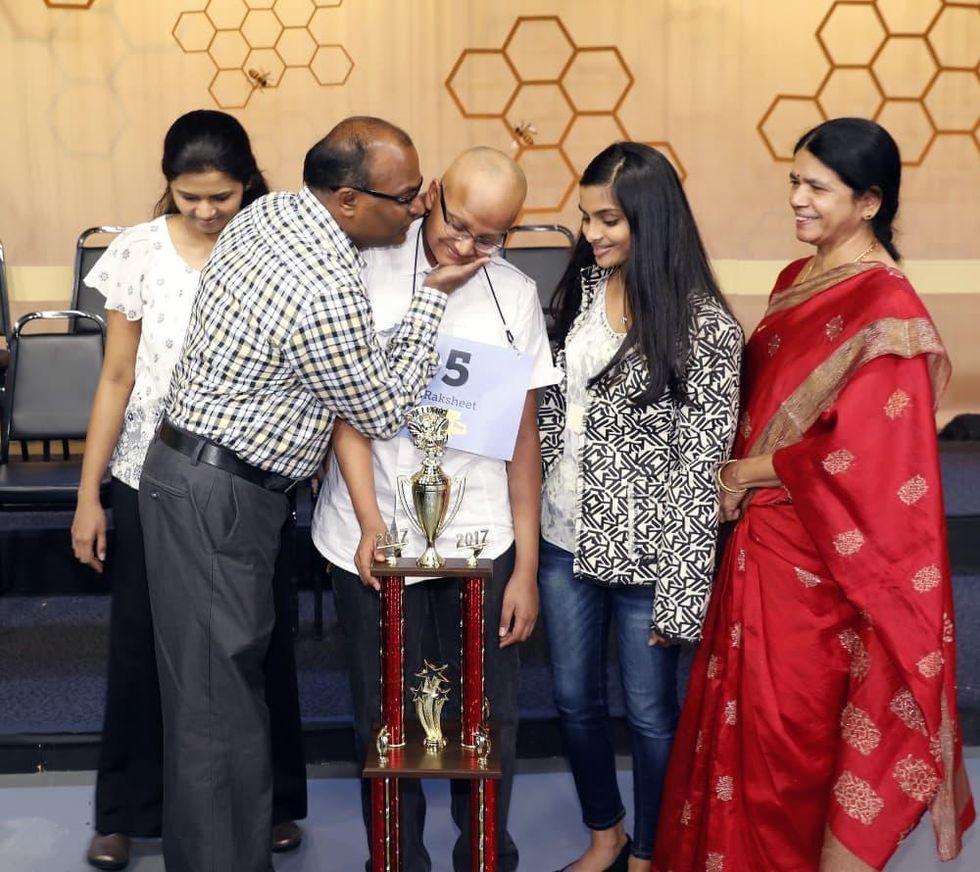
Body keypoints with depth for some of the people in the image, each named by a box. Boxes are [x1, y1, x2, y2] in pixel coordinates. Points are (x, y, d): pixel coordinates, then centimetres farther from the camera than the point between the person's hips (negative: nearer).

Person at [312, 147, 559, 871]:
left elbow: (523, 437, 6)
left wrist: (526, 568, 4)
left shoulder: (517, 296, 4)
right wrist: (371, 524, -14)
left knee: (489, 719, 8)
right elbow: (348, 405, -3)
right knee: (387, 722, 9)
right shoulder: (368, 274, -4)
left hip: (481, 541, 2)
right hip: (376, 540, -1)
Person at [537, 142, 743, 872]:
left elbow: (703, 466, -14)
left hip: (644, 552, -5)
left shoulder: (703, 325, -15)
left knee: (649, 712, 12)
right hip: (565, 537, 6)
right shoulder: (581, 287, 2)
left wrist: (681, 589, -14)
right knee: (575, 698, 18)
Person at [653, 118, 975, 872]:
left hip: (821, 550, -8)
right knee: (754, 712, 17)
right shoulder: (796, 280, 9)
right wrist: (736, 480, 2)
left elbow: (860, 455, -21)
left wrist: (751, 471, -11)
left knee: (798, 720, 6)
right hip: (764, 536, 8)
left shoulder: (886, 308, -17)